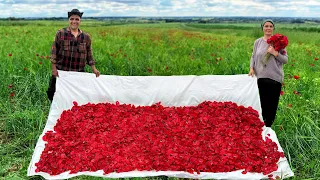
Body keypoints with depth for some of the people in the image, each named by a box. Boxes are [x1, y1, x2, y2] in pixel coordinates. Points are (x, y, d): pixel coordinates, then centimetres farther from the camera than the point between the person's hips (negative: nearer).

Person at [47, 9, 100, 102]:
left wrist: (94, 69, 7)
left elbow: (89, 54, 13)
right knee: (52, 92, 0)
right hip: (61, 70, -1)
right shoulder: (60, 33, 0)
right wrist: (54, 68, -6)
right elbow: (54, 51, 0)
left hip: (79, 72, 1)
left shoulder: (86, 37, 7)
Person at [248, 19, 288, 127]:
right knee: (263, 102, 8)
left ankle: (268, 126, 16)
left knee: (272, 104, 2)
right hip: (261, 77, 2)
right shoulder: (258, 42, 7)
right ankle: (263, 126, 22)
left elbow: (285, 60, -1)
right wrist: (251, 68, -5)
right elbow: (253, 57, 12)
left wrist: (275, 53, -16)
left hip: (275, 78, -2)